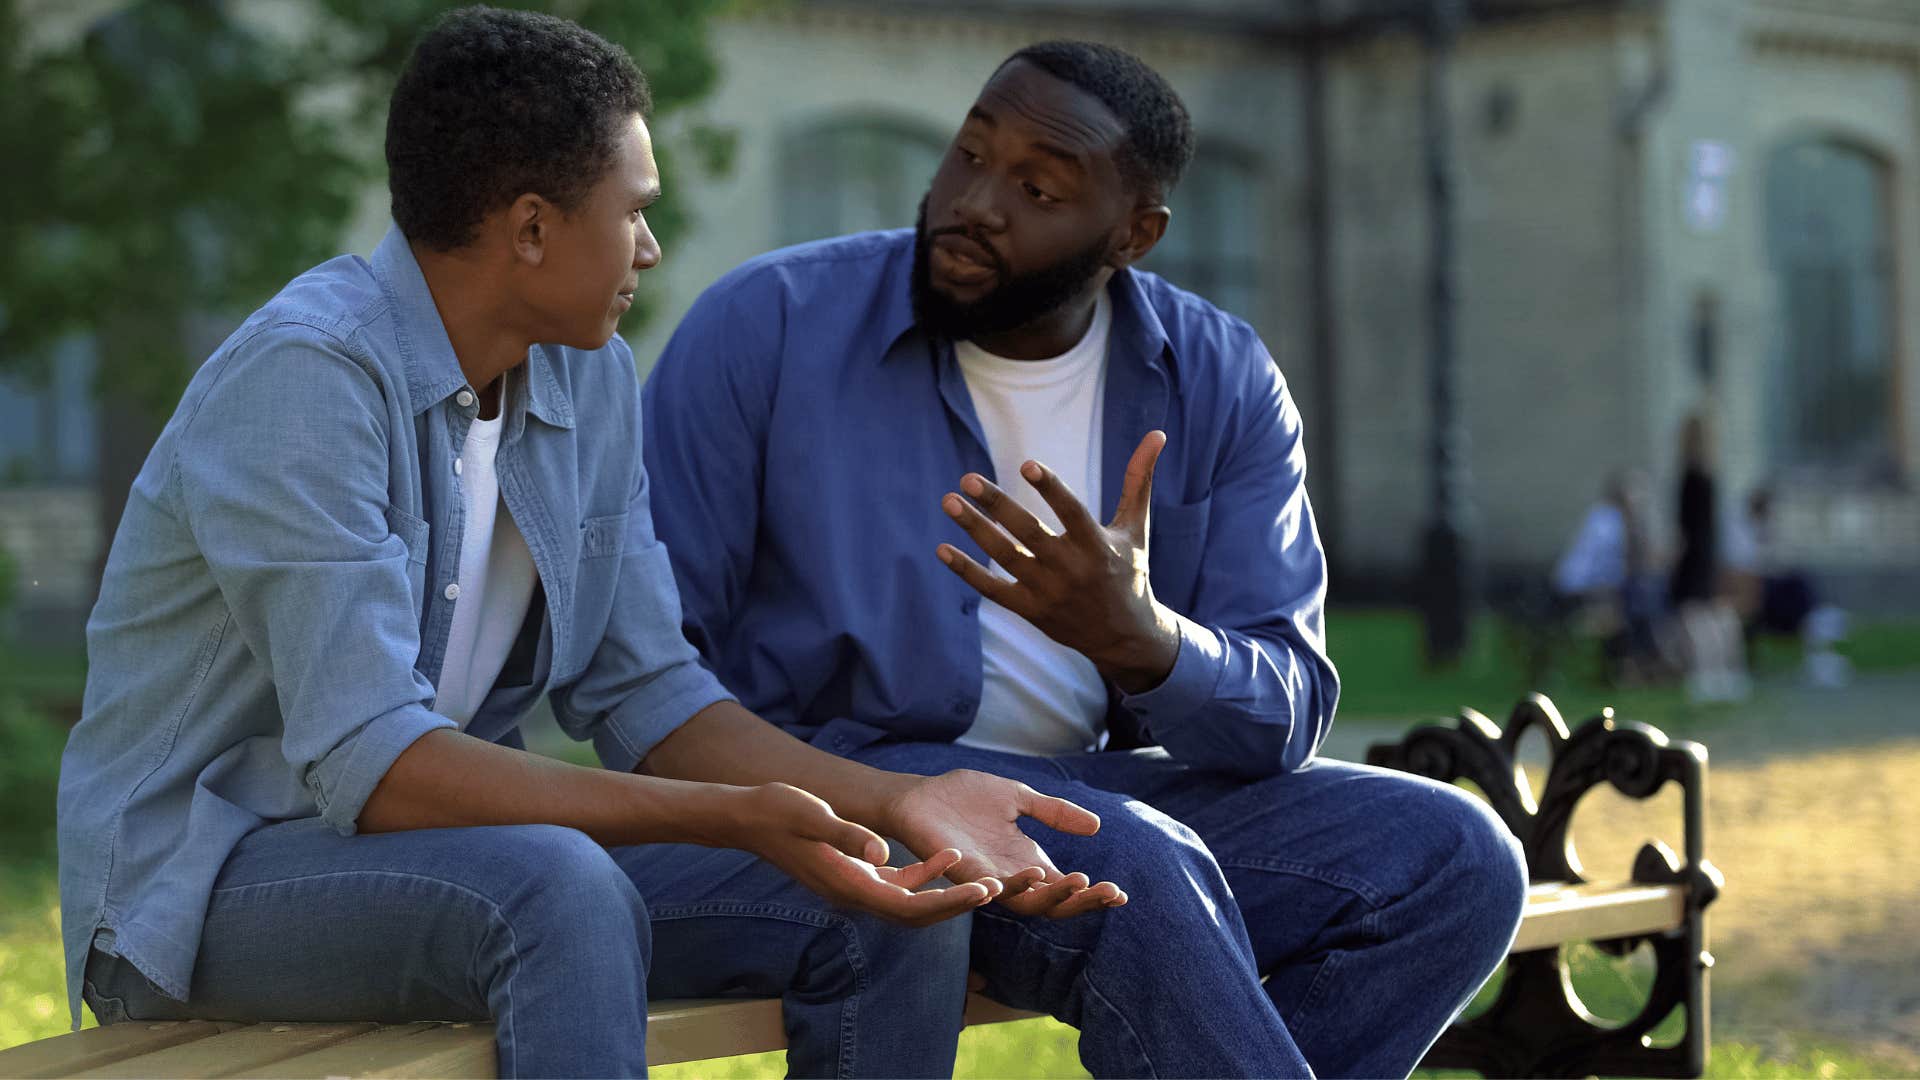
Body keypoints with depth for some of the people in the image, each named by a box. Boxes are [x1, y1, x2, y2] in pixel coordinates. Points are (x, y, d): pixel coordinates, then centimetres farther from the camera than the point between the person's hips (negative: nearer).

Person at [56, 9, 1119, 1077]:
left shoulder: (591, 379, 4)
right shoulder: (305, 376, -22)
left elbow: (648, 697, 5)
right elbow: (369, 765, -29)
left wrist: (899, 799, -11)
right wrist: (734, 818, -33)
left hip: (442, 839, 8)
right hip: (202, 881, -8)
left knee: (895, 910, -7)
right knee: (560, 887, -37)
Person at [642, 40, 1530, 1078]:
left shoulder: (1221, 382, 1)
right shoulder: (770, 324, -7)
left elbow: (1285, 716, -3)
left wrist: (1138, 639, -26)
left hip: (1100, 794, 5)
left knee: (1452, 856, -13)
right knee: (1133, 867, -34)